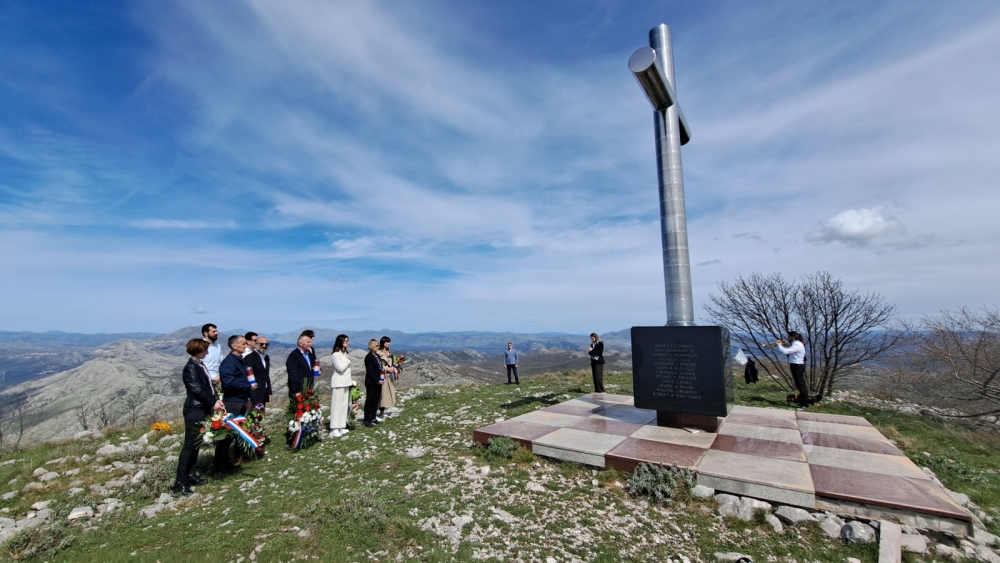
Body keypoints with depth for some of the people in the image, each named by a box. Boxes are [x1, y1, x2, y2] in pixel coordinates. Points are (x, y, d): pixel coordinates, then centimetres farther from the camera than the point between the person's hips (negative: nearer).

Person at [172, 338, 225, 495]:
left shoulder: (200, 365, 12)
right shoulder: (190, 367, -16)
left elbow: (209, 385, 13)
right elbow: (197, 390, -20)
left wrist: (216, 400, 1)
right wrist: (212, 404, -14)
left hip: (202, 409, 9)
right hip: (194, 411, -9)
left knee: (196, 444, 15)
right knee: (189, 445, -4)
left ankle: (190, 475, 25)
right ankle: (179, 482, 3)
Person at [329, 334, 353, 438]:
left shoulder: (345, 354, 12)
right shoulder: (335, 355, -13)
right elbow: (341, 368, -20)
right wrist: (347, 360, -9)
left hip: (345, 382, 8)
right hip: (338, 383, -8)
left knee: (344, 404, 9)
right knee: (337, 405, -7)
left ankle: (341, 427, 15)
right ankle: (334, 429, -5)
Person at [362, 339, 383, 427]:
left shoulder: (377, 356, 14)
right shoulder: (369, 357, -11)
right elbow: (369, 371, -16)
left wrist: (381, 378, 6)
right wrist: (377, 380, -17)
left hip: (378, 382, 8)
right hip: (371, 383, -8)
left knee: (376, 400, 11)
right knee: (369, 401, 0)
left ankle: (373, 418, 21)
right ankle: (367, 420, 8)